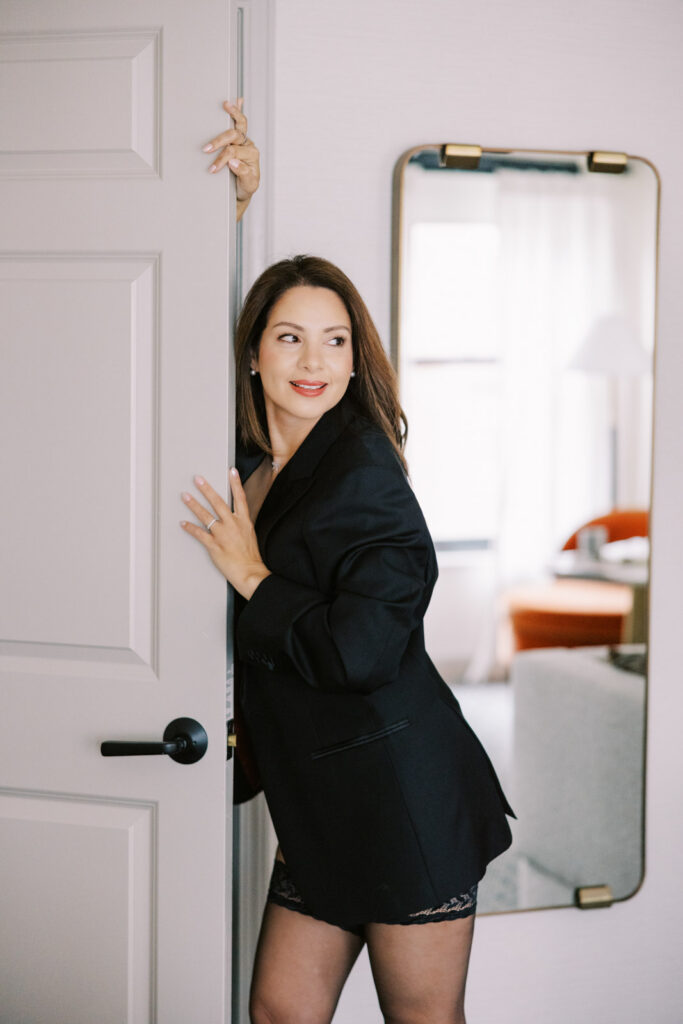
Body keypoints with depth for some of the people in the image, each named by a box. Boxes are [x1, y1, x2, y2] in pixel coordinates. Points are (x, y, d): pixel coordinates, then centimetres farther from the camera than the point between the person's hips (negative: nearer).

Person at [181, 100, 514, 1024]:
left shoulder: (362, 469, -15)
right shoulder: (255, 461, 7)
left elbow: (363, 651, -24)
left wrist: (254, 581, -11)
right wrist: (237, 201, 14)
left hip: (406, 799, -7)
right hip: (322, 807, 8)